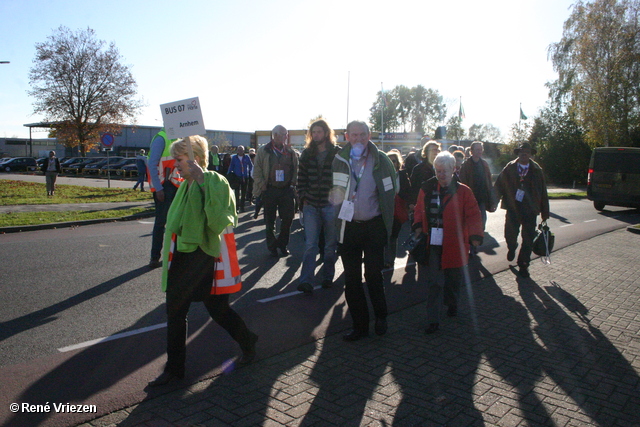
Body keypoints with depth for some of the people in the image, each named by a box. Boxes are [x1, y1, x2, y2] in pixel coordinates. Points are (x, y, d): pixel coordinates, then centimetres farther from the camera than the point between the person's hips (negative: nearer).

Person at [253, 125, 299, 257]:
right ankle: (272, 246, 19)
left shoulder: (290, 152, 9)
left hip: (286, 190, 2)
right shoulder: (263, 151, 1)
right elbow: (257, 172, -1)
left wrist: (293, 184, 1)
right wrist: (262, 187, -8)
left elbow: (296, 170, 12)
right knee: (270, 220, 6)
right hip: (269, 190, -2)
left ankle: (282, 243, 19)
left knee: (288, 217, -1)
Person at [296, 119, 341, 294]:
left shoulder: (338, 153, -2)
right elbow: (301, 178, 12)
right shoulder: (307, 154, 8)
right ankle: (305, 280, -4)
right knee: (310, 244, -2)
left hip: (331, 205, -2)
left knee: (330, 244, 9)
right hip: (311, 205, 2)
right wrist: (303, 197, 2)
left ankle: (327, 277, 22)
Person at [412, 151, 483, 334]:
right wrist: (418, 227, -2)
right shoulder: (426, 189, 5)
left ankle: (452, 304, 45)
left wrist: (475, 235, -23)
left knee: (454, 279, 16)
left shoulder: (463, 191, -3)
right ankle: (433, 320, 3)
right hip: (433, 244, 1)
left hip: (454, 245, -1)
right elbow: (419, 210, 15)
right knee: (434, 283, -2)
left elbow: (473, 215, -8)